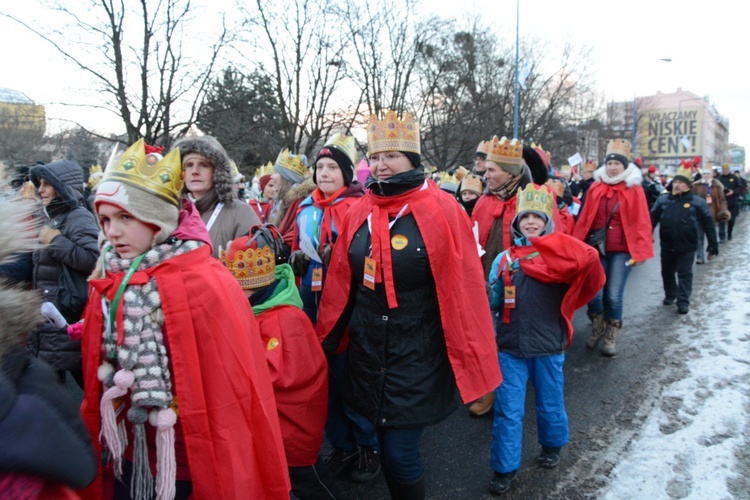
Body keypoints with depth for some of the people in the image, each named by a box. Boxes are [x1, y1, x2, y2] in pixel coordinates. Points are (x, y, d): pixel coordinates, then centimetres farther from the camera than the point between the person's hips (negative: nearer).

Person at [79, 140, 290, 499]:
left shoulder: (206, 284, -20)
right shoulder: (109, 283, 0)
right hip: (128, 456, 6)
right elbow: (98, 370, 11)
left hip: (194, 461, -5)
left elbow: (234, 387, -18)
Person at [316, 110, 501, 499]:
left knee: (400, 453, 0)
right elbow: (340, 284, 7)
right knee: (386, 446, 18)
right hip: (367, 351, 5)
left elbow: (466, 288, -13)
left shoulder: (442, 211, -13)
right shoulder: (359, 212, 2)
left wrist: (473, 363, -12)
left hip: (417, 355, -5)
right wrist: (324, 340, 11)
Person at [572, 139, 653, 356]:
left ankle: (611, 338, 19)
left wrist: (640, 250, -12)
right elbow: (584, 219, 5)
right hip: (597, 248, 2)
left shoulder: (634, 190, -2)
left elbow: (642, 223, -4)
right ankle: (597, 329, 26)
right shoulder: (595, 188, 5)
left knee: (613, 296, -3)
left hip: (622, 250, -2)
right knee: (593, 293, -2)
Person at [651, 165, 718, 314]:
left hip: (687, 247, -3)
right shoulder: (663, 200, 1)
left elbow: (708, 224, -2)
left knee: (685, 274, 2)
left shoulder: (697, 202, -4)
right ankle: (670, 295, 36)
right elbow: (653, 219, 2)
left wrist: (713, 243, -4)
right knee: (667, 272, 16)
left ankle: (683, 302, 8)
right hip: (667, 246, 3)